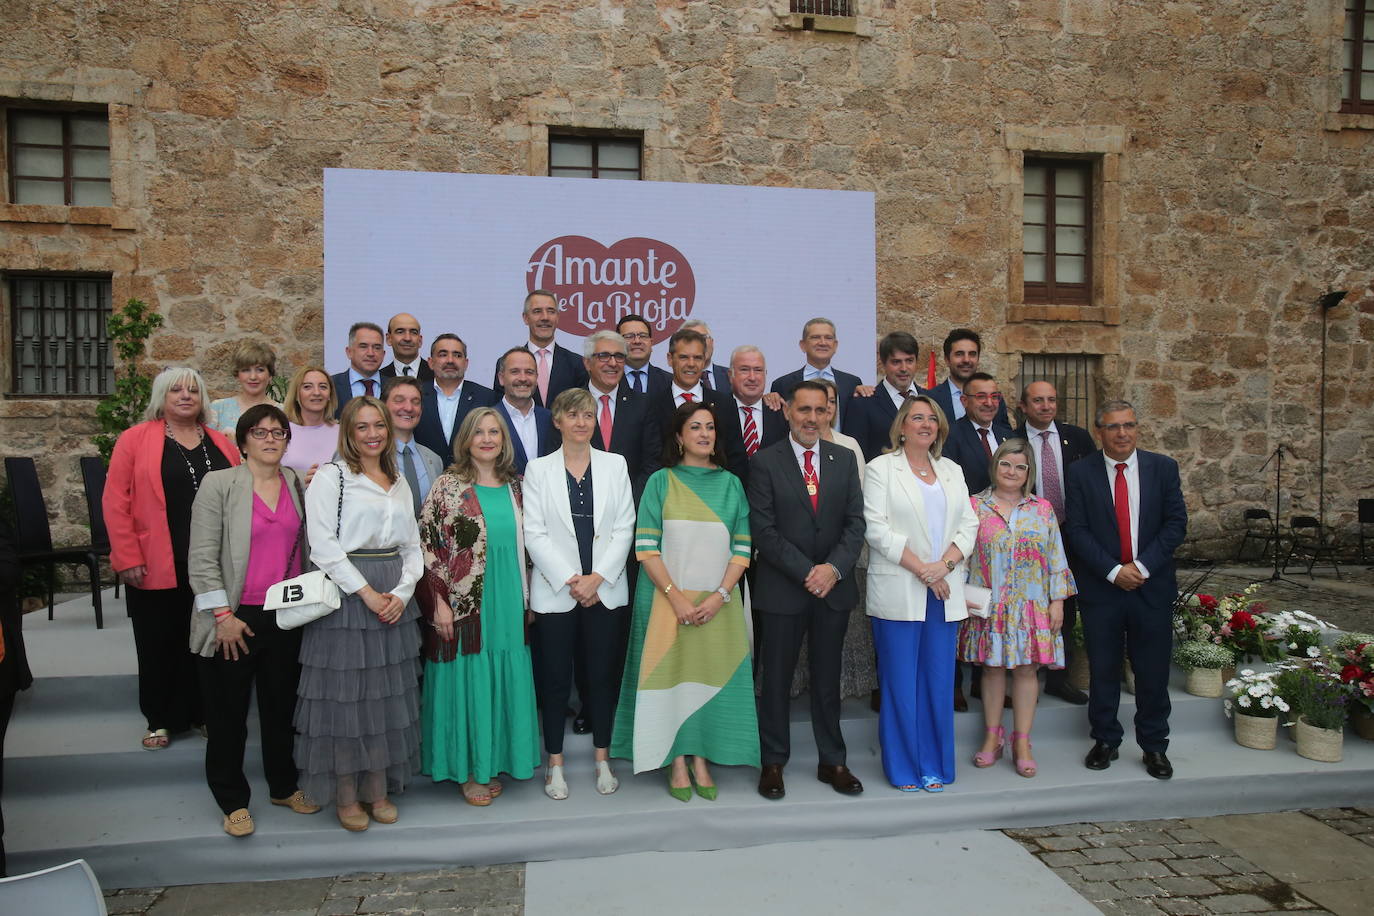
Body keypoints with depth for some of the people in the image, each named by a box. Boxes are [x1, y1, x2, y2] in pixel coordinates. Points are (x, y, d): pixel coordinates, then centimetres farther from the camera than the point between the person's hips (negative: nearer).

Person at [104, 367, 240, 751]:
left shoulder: (222, 444, 9)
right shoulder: (135, 439, 0)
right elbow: (116, 502, -5)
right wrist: (128, 558, -10)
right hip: (157, 569, -2)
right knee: (160, 644, 9)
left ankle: (203, 713, 26)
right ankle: (161, 720, 24)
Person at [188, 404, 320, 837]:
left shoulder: (299, 485, 7)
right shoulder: (218, 484, -5)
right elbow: (202, 557, -8)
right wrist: (222, 614, -13)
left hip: (287, 618, 4)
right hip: (235, 618, -4)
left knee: (282, 707, 15)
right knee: (228, 714, 8)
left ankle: (284, 786, 32)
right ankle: (232, 800, 23)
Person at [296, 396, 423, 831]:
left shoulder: (399, 483, 14)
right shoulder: (330, 477, -3)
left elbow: (412, 546, 11)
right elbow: (323, 546, -12)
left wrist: (402, 592, -5)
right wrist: (367, 594, -15)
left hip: (394, 600, 5)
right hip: (346, 596, -5)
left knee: (388, 695, 10)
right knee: (345, 694, 1)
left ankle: (379, 790, 22)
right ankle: (346, 795, 15)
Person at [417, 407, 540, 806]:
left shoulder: (515, 486, 9)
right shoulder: (448, 486, -5)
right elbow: (427, 545, -8)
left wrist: (527, 598, 12)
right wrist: (438, 601, -13)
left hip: (508, 604, 5)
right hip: (462, 604, -4)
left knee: (503, 679, 9)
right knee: (467, 680, 3)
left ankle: (491, 763, 25)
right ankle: (467, 770, 18)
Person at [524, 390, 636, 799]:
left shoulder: (615, 465, 6)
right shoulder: (538, 469, 2)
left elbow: (624, 528, 1)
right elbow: (535, 534, -4)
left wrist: (598, 577, -9)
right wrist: (569, 580, -11)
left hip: (605, 590, 1)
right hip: (555, 591, -1)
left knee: (602, 676, 8)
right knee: (555, 680, 5)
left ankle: (602, 759, 22)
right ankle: (555, 764, 18)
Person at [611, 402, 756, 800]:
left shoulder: (731, 484, 7)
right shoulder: (661, 482, 1)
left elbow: (742, 547, 4)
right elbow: (646, 547, -5)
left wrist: (719, 596, -9)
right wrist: (677, 598, -14)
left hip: (718, 602, 2)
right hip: (668, 598, -2)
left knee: (713, 676, 5)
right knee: (672, 674, 2)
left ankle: (701, 760, 18)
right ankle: (677, 763, 15)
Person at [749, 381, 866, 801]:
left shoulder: (844, 459, 7)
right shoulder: (765, 462, -4)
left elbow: (856, 521, 3)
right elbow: (764, 530, -9)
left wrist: (834, 568, -11)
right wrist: (807, 572, -14)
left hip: (834, 587, 3)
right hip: (782, 589, -3)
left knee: (828, 680, 13)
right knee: (776, 679, 7)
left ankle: (832, 761, 26)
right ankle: (773, 762, 22)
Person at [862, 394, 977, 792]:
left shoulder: (951, 471, 16)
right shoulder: (881, 468, 1)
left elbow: (969, 524, 9)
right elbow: (877, 528, -9)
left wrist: (945, 565, -9)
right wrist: (921, 569, -13)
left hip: (945, 592, 4)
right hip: (899, 592, -4)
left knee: (939, 681, 7)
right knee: (900, 681, 1)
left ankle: (935, 765, 19)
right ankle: (903, 767, 14)